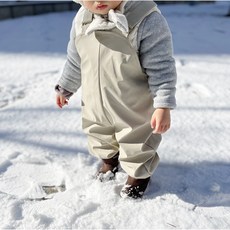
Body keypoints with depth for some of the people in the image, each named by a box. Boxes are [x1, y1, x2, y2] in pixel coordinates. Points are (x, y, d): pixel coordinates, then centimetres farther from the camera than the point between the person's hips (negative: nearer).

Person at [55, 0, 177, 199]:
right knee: (100, 138, 29)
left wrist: (163, 105, -27)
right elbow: (75, 59, 6)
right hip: (96, 106, 6)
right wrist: (65, 87, 16)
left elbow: (161, 67, -24)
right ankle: (109, 158, 62)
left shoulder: (147, 20, -28)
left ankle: (139, 173, 48)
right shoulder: (82, 19, -9)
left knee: (136, 145, 17)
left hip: (135, 109, -5)